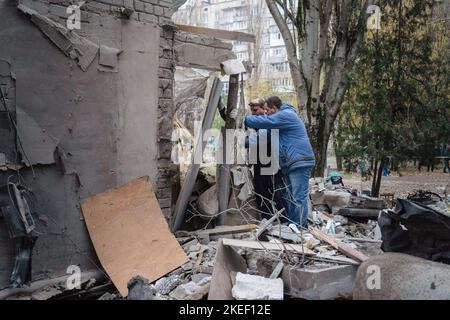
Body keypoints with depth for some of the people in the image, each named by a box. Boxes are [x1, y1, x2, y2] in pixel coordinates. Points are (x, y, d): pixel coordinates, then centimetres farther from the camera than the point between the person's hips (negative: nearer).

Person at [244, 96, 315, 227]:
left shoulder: (285, 115, -10)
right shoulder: (283, 116, 23)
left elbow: (264, 121, -18)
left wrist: (244, 119, -6)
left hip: (300, 162, -11)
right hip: (290, 164, 11)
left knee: (299, 198, -10)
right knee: (290, 197, 14)